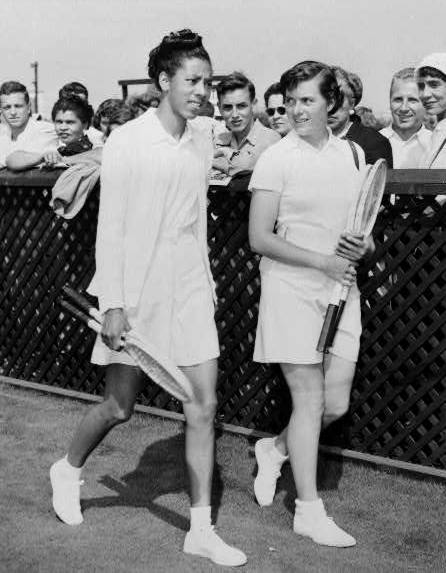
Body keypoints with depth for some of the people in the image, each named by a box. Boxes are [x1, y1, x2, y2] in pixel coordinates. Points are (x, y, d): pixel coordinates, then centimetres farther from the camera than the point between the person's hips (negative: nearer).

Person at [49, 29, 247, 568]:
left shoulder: (201, 146, 8)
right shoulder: (127, 141, -9)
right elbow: (110, 229, -11)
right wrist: (112, 304, -15)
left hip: (189, 291, 5)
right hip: (136, 293, -5)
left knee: (203, 406, 2)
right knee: (119, 406, 6)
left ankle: (201, 529, 12)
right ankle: (68, 470, 37)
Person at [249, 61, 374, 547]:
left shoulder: (353, 155, 9)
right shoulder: (276, 159, -6)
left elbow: (368, 230, 17)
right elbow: (259, 239, -10)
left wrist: (364, 246, -7)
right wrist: (322, 260, -17)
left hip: (340, 288, 5)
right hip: (291, 288, -5)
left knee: (336, 403, 5)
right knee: (309, 401, -1)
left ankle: (274, 449, 33)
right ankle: (309, 511, 13)